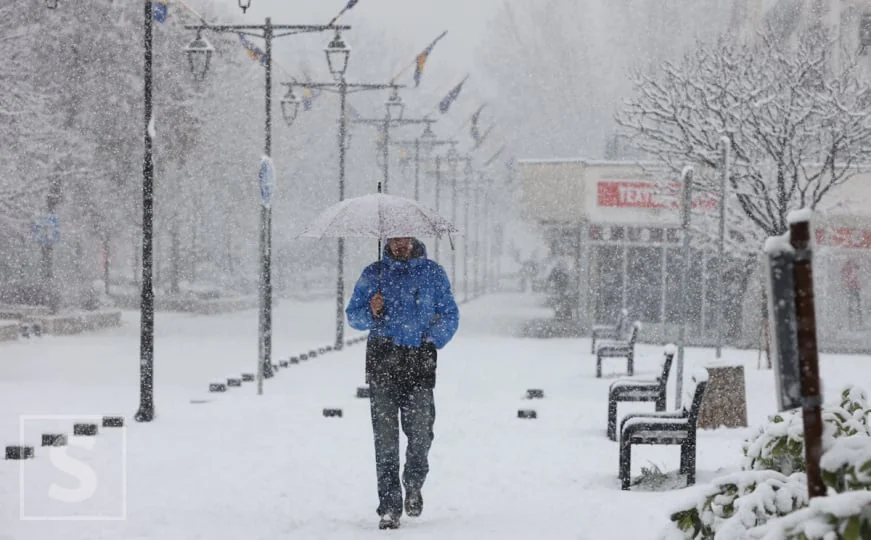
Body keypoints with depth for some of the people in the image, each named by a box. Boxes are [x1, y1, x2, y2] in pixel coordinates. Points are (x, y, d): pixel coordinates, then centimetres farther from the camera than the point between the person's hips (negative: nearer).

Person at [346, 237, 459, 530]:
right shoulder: (373, 274, 12)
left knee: (420, 430, -6)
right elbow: (352, 315, 15)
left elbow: (450, 317, 12)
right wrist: (371, 314, -7)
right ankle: (389, 508, -2)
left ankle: (414, 484, 24)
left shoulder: (433, 272, 11)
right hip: (382, 361, 1)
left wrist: (430, 343, -4)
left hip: (420, 362, 0)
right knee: (385, 434, -5)